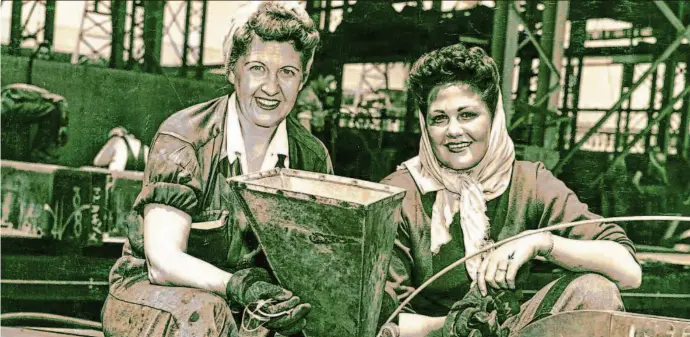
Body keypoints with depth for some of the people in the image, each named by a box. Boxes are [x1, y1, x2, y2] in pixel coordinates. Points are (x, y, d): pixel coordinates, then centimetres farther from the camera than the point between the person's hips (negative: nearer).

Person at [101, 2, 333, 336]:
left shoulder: (312, 157, -2)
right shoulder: (182, 138, -15)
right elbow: (163, 260, -21)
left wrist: (298, 300, -28)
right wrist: (237, 284, -39)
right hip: (150, 289, -3)